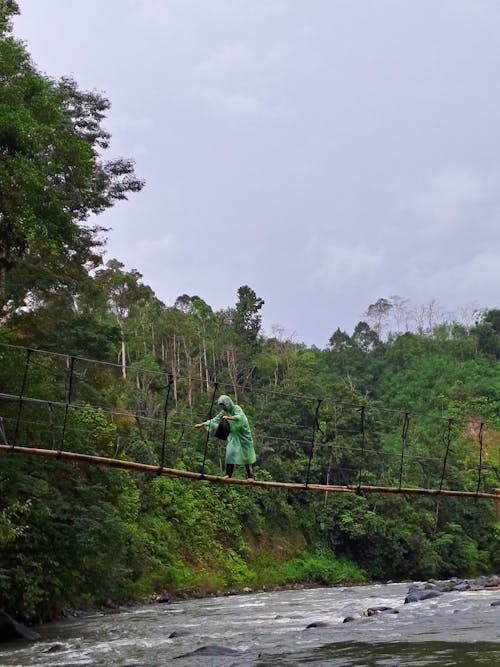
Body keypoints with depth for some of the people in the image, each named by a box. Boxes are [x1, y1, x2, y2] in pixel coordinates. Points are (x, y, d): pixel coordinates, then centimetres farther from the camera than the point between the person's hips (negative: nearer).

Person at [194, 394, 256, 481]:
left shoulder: (236, 408, -14)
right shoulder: (224, 412, 4)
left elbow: (240, 417, -35)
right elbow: (214, 420, 9)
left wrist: (229, 418, -51)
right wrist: (202, 424, 4)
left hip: (243, 436, -5)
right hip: (233, 436, 5)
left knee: (246, 455, -1)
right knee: (230, 452, -11)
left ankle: (250, 476, 5)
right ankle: (228, 474, -13)